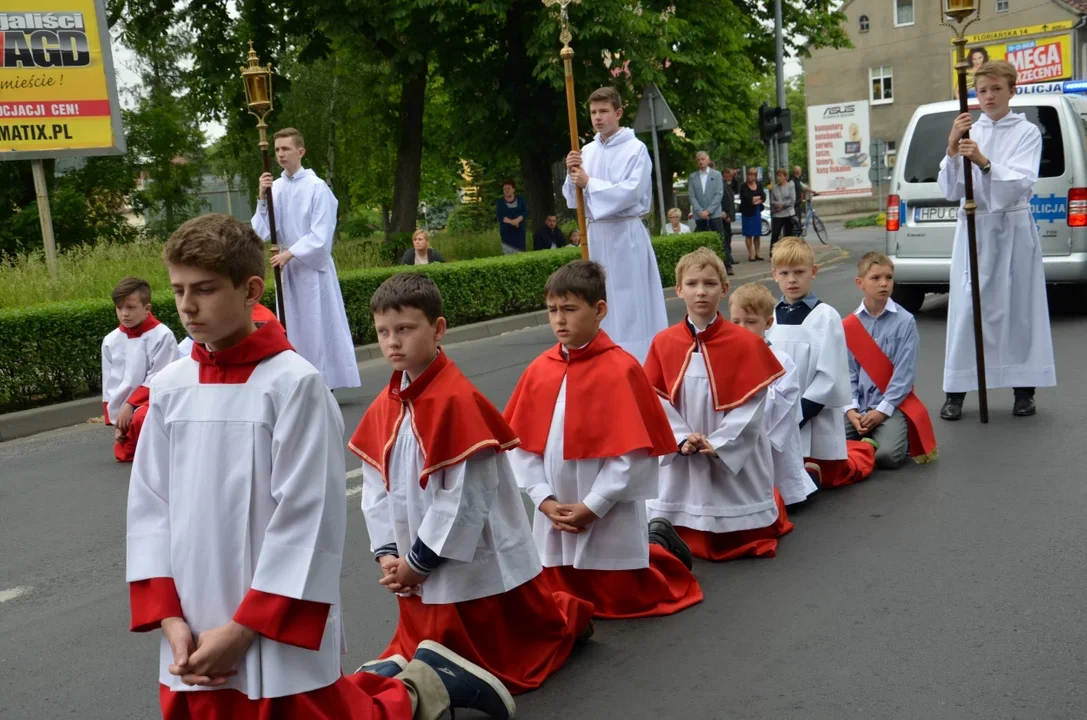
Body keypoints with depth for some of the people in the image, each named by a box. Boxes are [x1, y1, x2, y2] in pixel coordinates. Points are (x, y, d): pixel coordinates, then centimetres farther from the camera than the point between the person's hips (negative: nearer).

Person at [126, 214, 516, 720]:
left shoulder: (294, 383, -14)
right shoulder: (168, 389, 3)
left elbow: (307, 519, -15)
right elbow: (149, 506, 5)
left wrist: (244, 629, -15)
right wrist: (170, 618, -4)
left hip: (281, 637, -6)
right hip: (197, 641, 6)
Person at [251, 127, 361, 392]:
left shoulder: (317, 187, -10)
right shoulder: (275, 187, 4)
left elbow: (320, 236, -12)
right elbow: (262, 232, 2)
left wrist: (290, 254, -16)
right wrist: (263, 198, -9)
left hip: (313, 266, -5)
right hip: (287, 266, 5)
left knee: (319, 326, -2)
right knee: (293, 328, 8)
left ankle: (326, 384, 6)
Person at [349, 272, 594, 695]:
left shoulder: (459, 401, -22)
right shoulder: (383, 408, 3)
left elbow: (468, 496, -23)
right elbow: (376, 488, 7)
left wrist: (420, 558, -16)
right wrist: (387, 552, -4)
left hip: (477, 563, -7)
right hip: (420, 568, 7)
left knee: (505, 663, 10)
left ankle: (569, 615, 35)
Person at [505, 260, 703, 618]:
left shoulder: (621, 369, -15)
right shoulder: (539, 370, 0)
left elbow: (633, 451, -15)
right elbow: (522, 444, 2)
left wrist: (592, 506, -15)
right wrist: (544, 500, -8)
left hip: (610, 517, -5)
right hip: (555, 515, 5)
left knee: (623, 601, 8)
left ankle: (659, 545, 34)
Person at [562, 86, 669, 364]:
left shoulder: (636, 148, -6)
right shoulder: (586, 151, 10)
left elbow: (631, 192, -17)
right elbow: (573, 198, 11)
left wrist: (589, 183, -12)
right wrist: (572, 174, -8)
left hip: (626, 233, -6)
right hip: (596, 233, 6)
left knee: (633, 299, -4)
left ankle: (641, 360, 2)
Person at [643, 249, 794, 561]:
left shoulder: (746, 343, -10)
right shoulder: (663, 343, -2)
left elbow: (752, 402, -10)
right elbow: (657, 400, -1)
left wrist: (718, 443, -17)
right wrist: (681, 438, -13)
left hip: (735, 454, -2)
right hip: (682, 457, 2)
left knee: (740, 541, 10)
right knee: (688, 545, 10)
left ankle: (771, 506, 39)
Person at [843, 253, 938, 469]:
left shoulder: (905, 321, -5)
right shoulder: (848, 325, 3)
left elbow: (904, 373, -8)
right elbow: (848, 372, 2)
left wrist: (882, 410, -14)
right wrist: (851, 410, -10)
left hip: (892, 404, -3)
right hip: (859, 405, 3)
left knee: (886, 455, -25)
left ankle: (905, 437, 12)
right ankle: (867, 439, 16)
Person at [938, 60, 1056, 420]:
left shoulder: (1027, 132, 1)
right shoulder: (969, 133, 8)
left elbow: (1021, 183, -14)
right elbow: (951, 191, 2)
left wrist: (983, 162, -29)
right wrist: (952, 151, -14)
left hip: (1013, 229, -1)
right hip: (974, 228, 2)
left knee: (1020, 306, 3)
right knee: (966, 308, -2)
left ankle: (1023, 390, 13)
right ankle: (955, 391, 1)